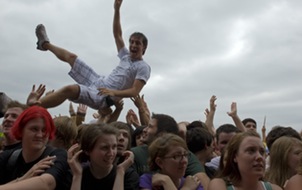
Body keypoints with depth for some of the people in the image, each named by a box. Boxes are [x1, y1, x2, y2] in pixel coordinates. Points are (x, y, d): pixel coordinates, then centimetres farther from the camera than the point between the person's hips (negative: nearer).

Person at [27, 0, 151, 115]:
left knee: (70, 89, -35)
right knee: (70, 57, 18)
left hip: (103, 97, -8)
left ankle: (33, 105, -22)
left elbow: (135, 91, -18)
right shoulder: (126, 56, 13)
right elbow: (117, 34, 15)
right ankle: (45, 44, 44)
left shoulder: (143, 67, -8)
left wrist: (114, 92, -33)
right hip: (98, 82, 8)